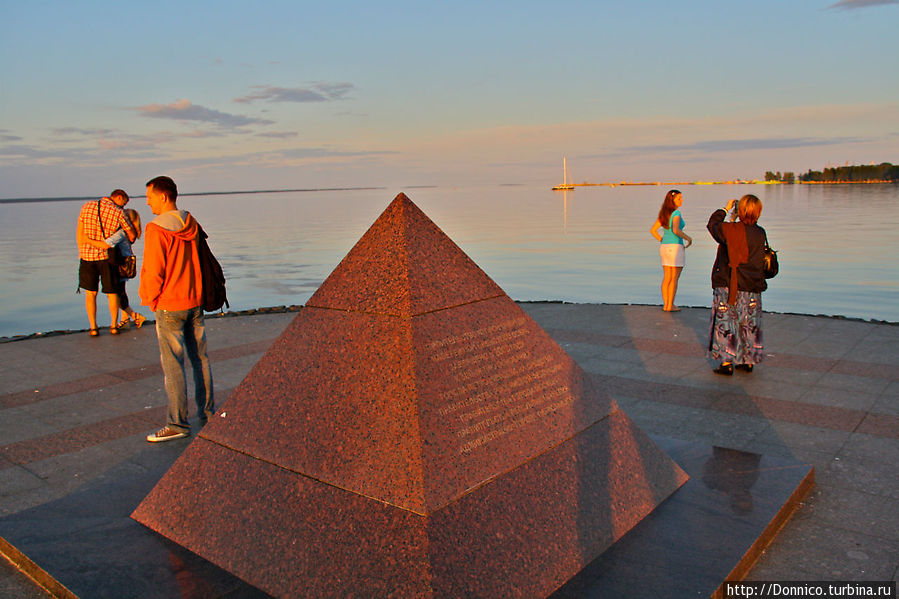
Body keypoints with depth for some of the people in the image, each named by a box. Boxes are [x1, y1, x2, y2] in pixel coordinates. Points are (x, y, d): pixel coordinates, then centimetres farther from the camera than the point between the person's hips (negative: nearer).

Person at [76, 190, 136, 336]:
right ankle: (113, 326, 17)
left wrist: (82, 252, 12)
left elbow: (79, 233, 3)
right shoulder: (118, 213, -5)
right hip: (107, 257, -2)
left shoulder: (87, 206, 4)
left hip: (87, 255, 2)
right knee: (112, 293, 12)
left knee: (90, 293, 13)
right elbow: (132, 236, 4)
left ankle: (93, 327, 13)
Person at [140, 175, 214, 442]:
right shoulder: (192, 226, 5)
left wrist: (149, 299, 1)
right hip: (195, 302, 7)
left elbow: (153, 272, -15)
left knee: (172, 365, -1)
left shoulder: (156, 230, -16)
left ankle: (177, 424, 4)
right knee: (200, 358, 14)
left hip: (169, 307, -7)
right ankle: (208, 413, 24)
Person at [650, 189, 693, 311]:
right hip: (675, 247, -7)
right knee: (674, 278, -1)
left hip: (664, 246, 7)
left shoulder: (664, 213, 11)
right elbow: (676, 230, -27)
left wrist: (663, 241, 14)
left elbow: (653, 230, 12)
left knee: (666, 278, 11)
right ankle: (670, 306, 1)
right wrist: (688, 238, -12)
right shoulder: (676, 213, -13)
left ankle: (666, 304, 13)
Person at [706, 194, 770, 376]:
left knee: (725, 324, 4)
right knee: (750, 325, 16)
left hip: (728, 288, -4)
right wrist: (735, 222, 17)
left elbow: (713, 224, 4)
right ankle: (748, 361, 25)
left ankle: (726, 362, 4)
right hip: (752, 289, 4)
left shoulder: (731, 230, -14)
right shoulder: (760, 234, -3)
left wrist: (725, 209, 17)